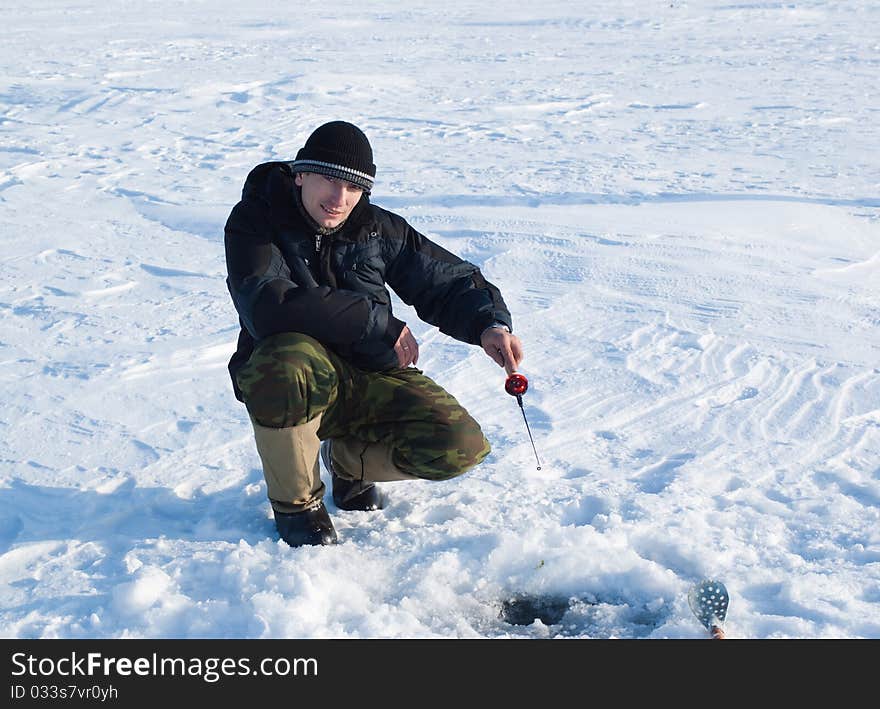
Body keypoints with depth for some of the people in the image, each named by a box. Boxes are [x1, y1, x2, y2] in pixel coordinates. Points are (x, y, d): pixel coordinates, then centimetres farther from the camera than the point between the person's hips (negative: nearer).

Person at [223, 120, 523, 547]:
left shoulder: (379, 229, 1)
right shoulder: (255, 221, -12)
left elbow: (449, 281, 9)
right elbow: (267, 308, -29)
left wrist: (490, 324, -15)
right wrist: (378, 321, -25)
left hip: (370, 376, 4)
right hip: (298, 381, -3)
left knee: (460, 447, -18)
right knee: (287, 364, -40)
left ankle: (348, 461, 15)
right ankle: (295, 502, -12)